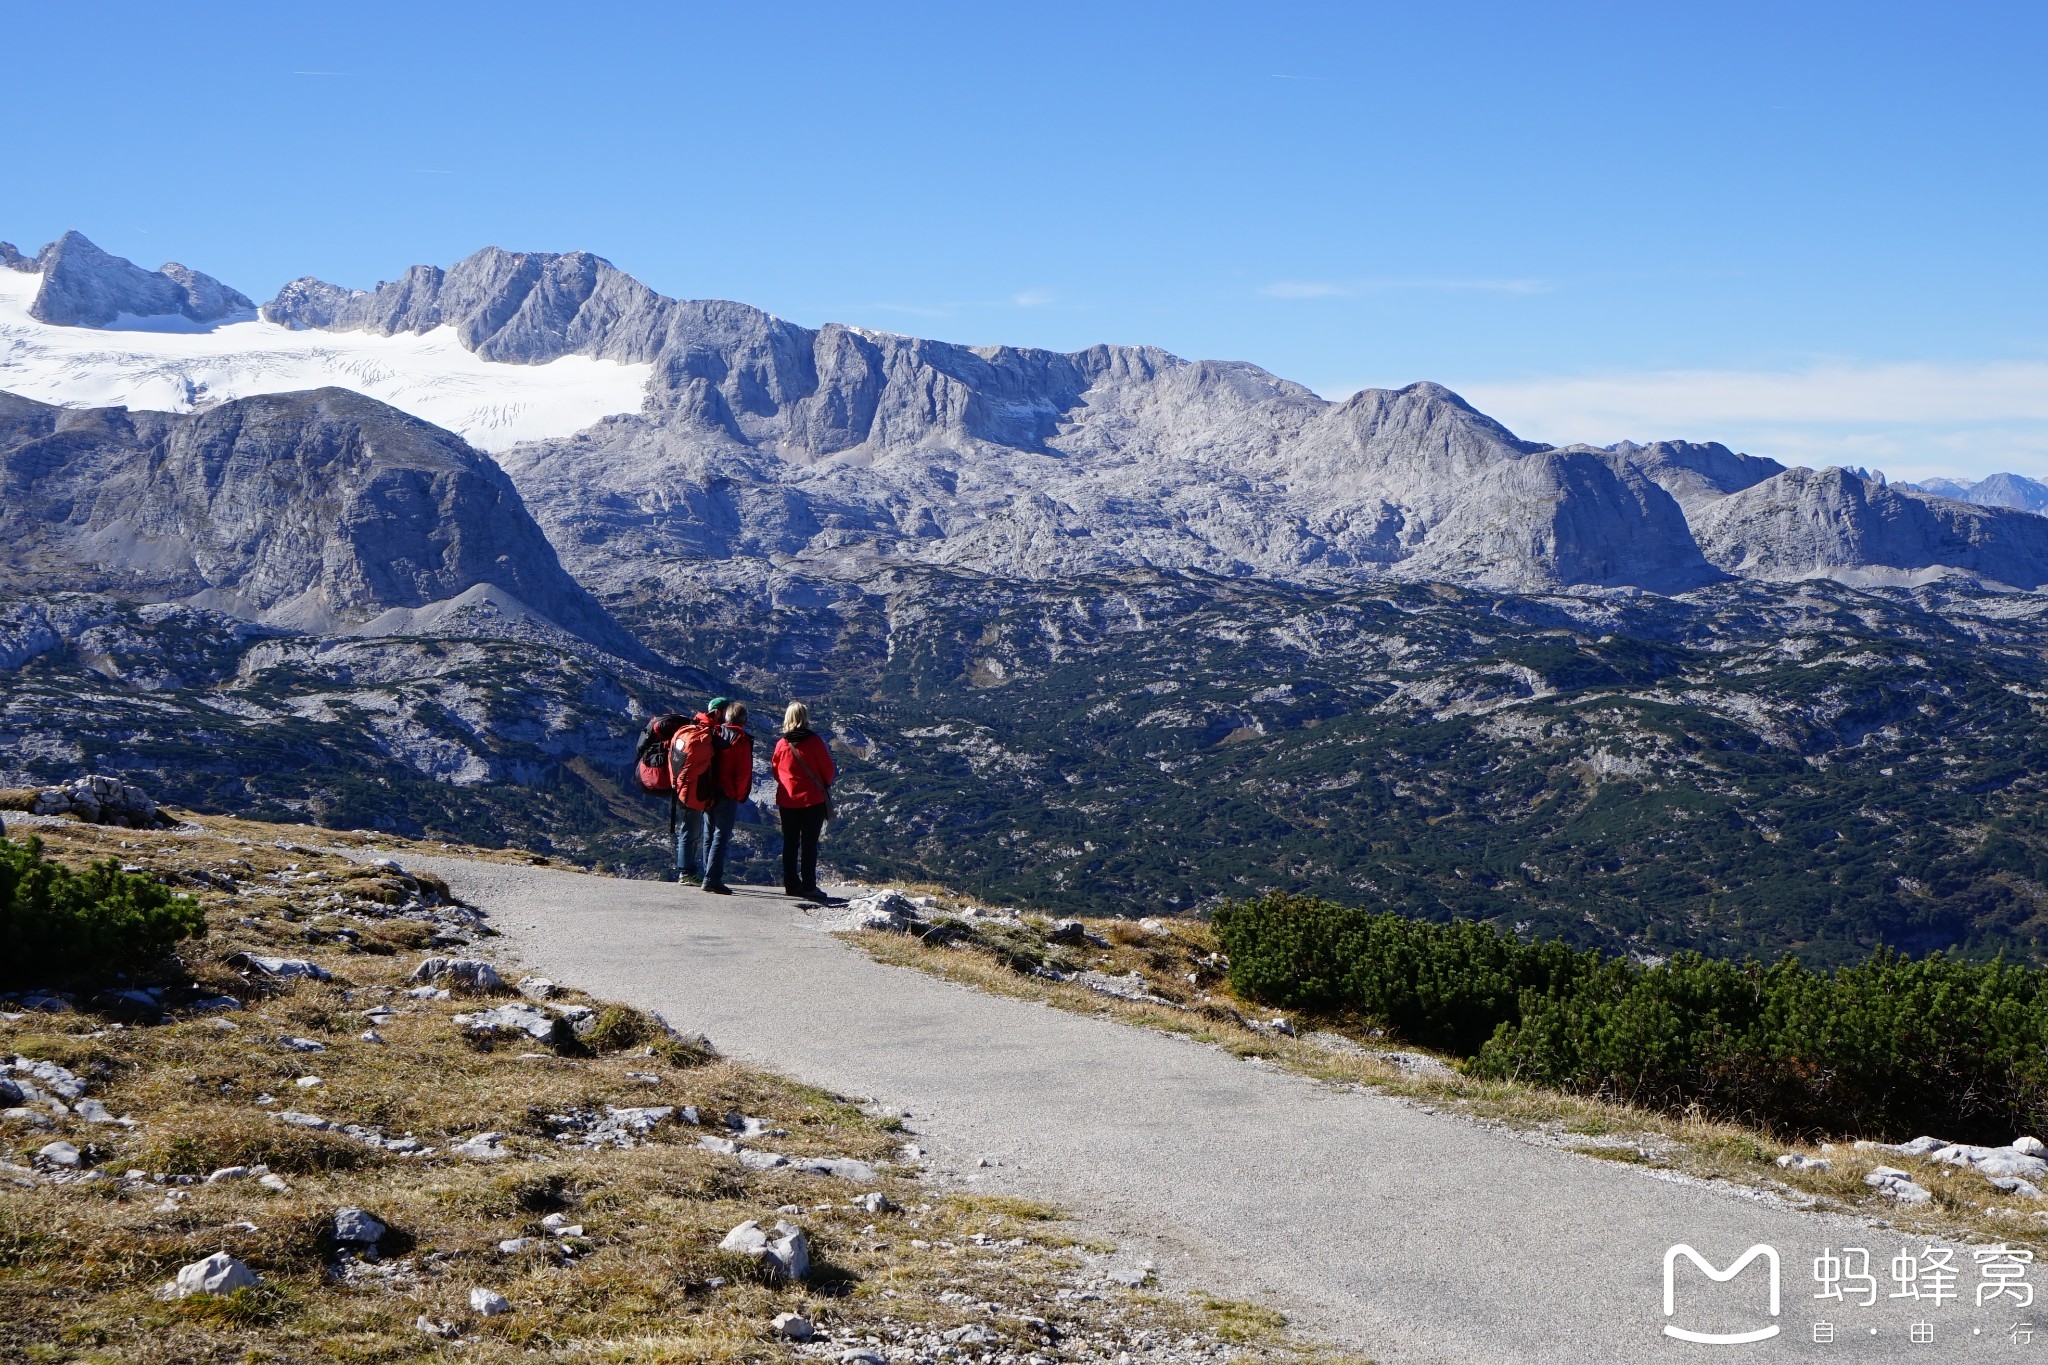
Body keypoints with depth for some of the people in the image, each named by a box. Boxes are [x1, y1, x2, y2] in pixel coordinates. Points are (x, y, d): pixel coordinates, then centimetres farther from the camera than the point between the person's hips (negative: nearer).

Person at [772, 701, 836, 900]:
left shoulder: (781, 744, -3)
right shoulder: (814, 742, -12)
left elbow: (776, 771, 8)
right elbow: (828, 770, -6)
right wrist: (825, 785, 14)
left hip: (787, 801, 3)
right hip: (813, 800, -3)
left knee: (790, 844, 11)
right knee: (809, 844, 0)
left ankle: (791, 885, 13)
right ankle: (808, 887, -1)